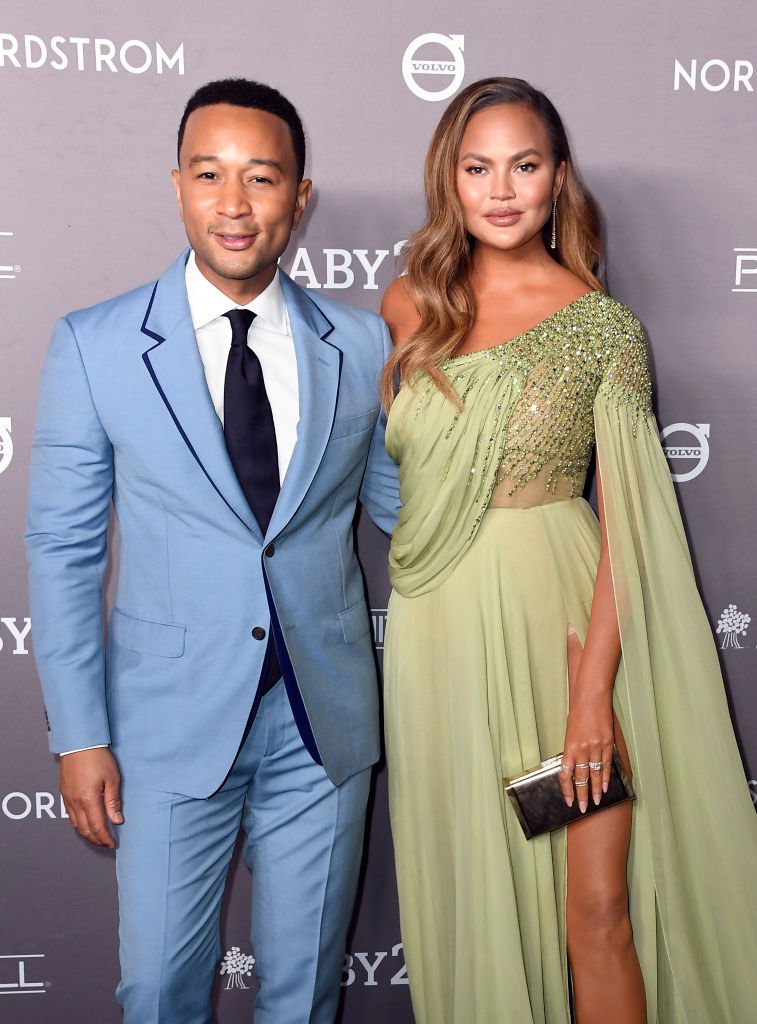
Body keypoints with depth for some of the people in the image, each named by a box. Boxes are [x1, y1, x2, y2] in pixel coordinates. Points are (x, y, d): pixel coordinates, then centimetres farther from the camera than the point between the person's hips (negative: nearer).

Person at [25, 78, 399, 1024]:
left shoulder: (364, 345, -1)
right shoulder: (95, 346, -5)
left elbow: (396, 500, 10)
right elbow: (62, 549, -3)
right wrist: (79, 736, -5)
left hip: (324, 726, 2)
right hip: (171, 724, -1)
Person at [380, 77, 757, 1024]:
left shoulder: (603, 326, -5)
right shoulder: (410, 306, 5)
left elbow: (627, 524, -8)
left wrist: (594, 692, -14)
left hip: (559, 621, -3)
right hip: (438, 627, 3)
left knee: (595, 906, 0)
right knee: (468, 896, 14)